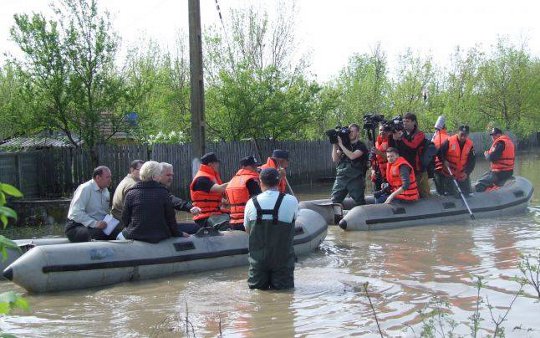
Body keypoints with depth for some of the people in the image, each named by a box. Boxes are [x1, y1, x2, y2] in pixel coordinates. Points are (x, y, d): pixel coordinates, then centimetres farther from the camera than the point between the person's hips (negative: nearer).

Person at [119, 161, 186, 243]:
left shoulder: (131, 194, -6)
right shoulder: (163, 193, -6)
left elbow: (125, 219, 0)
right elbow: (170, 218, -1)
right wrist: (178, 234, 14)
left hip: (135, 236, 1)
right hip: (160, 238, 0)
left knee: (120, 236, 27)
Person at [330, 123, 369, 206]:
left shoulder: (361, 146, 0)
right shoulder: (345, 144, 15)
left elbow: (352, 156, -19)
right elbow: (335, 159, 7)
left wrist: (341, 145, -14)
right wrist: (334, 145, -3)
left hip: (355, 178, -5)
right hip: (341, 177, 5)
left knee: (360, 203, -1)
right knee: (334, 201, 0)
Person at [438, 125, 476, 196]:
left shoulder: (470, 144, -4)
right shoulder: (449, 141, -14)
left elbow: (472, 160, -3)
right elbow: (440, 152, -6)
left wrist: (467, 172, -12)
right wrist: (444, 161, -23)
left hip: (463, 175, 3)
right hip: (449, 173, -3)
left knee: (467, 192, 10)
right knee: (450, 193, 0)